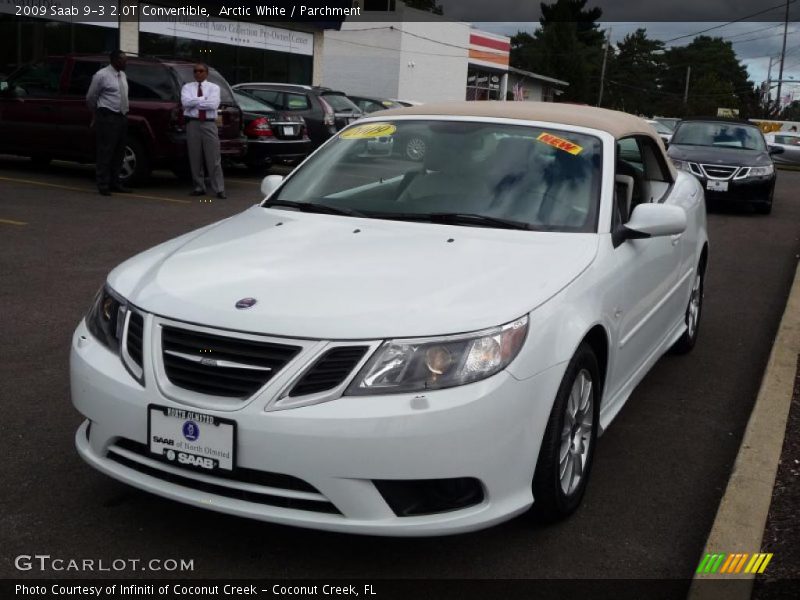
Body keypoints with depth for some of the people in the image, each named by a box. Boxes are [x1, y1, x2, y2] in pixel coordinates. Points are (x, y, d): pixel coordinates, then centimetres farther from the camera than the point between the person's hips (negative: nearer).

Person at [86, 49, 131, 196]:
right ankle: (103, 185, 0)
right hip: (108, 118, -7)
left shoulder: (123, 75, 12)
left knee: (119, 152, 11)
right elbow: (90, 97, 0)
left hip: (122, 117, 7)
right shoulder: (102, 75, -9)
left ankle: (114, 183, 21)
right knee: (105, 152, -5)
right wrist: (96, 114, 10)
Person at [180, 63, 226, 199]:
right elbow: (185, 102, -9)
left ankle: (219, 189, -4)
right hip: (193, 124, 2)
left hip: (209, 124, -1)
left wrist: (195, 102, -6)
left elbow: (214, 104, -10)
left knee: (214, 158, -5)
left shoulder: (213, 87, 7)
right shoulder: (187, 87, 10)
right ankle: (199, 187, 13)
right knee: (195, 157, 3)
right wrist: (204, 99, -9)